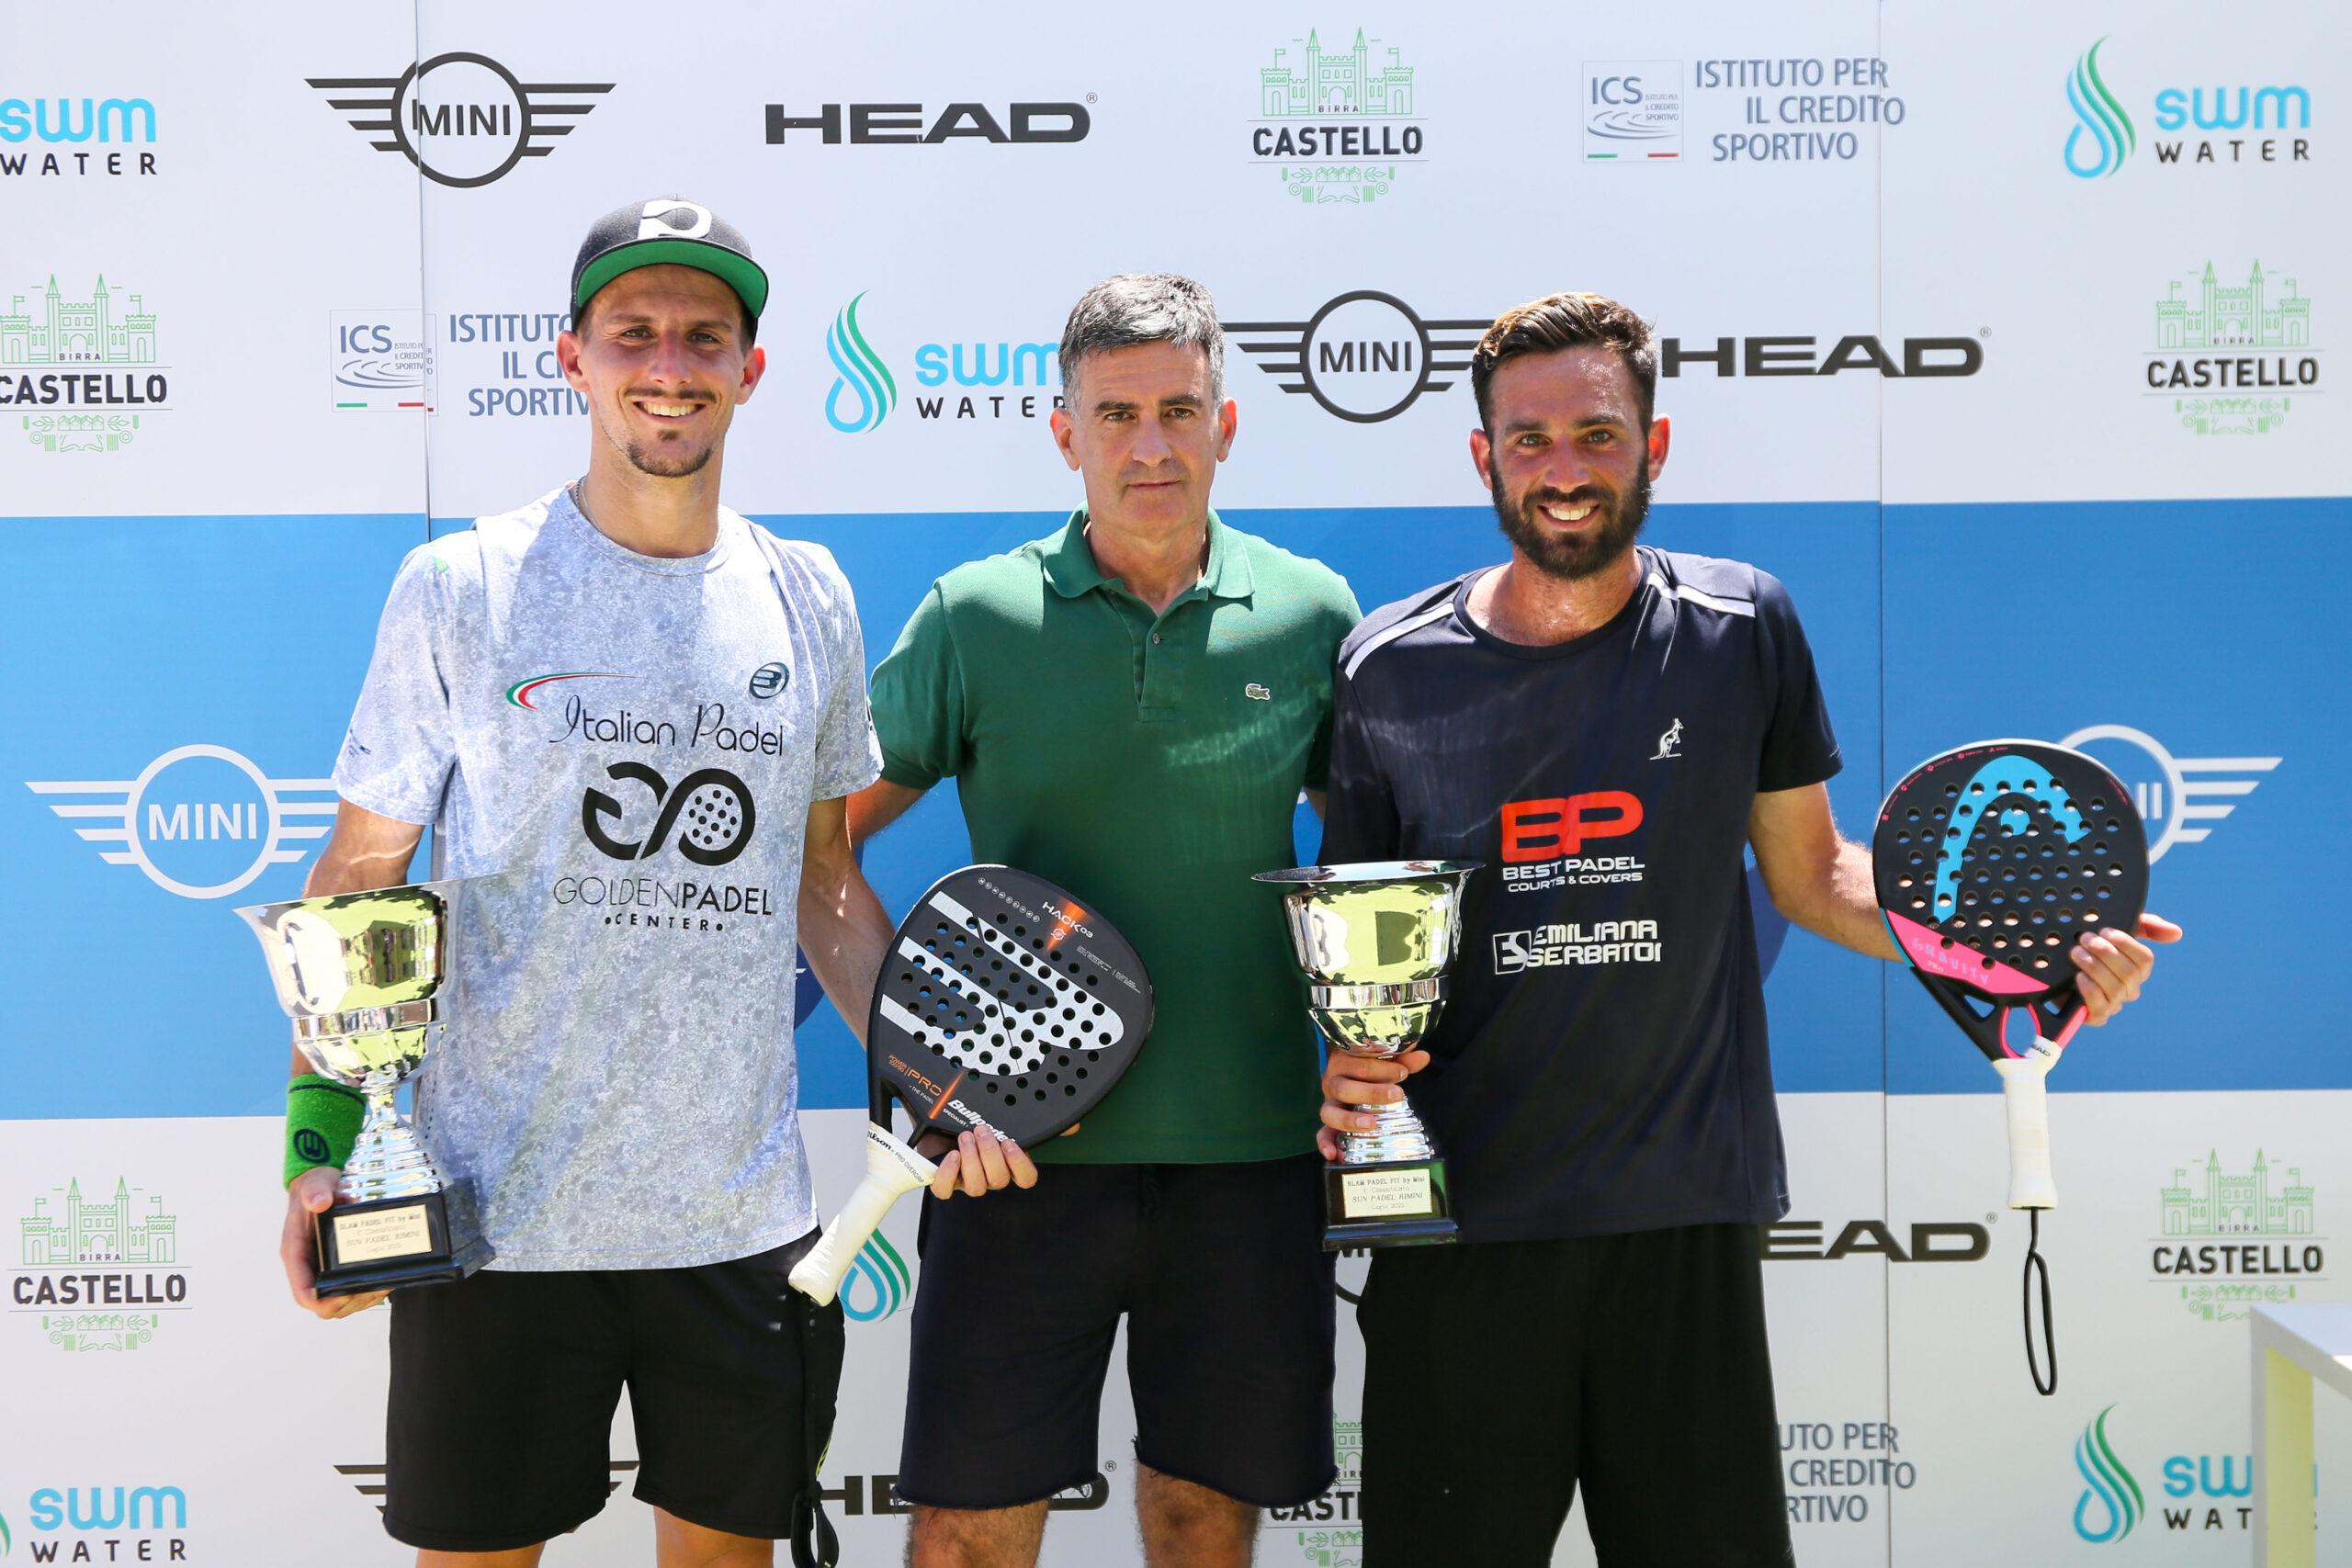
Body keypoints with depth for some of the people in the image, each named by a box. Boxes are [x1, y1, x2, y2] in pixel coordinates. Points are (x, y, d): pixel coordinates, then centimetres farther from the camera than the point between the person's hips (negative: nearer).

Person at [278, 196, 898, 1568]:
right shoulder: (462, 590, -4)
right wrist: (319, 1142, -8)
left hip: (746, 1221, 3)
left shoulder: (809, 599, 7)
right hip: (497, 1213, -3)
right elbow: (358, 881, 0)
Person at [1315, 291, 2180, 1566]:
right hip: (1457, 1213, 0)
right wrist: (1345, 1060, -11)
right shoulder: (1388, 671, 0)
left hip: (1687, 1217, 1)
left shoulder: (1741, 630, 2)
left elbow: (1810, 871, 10)